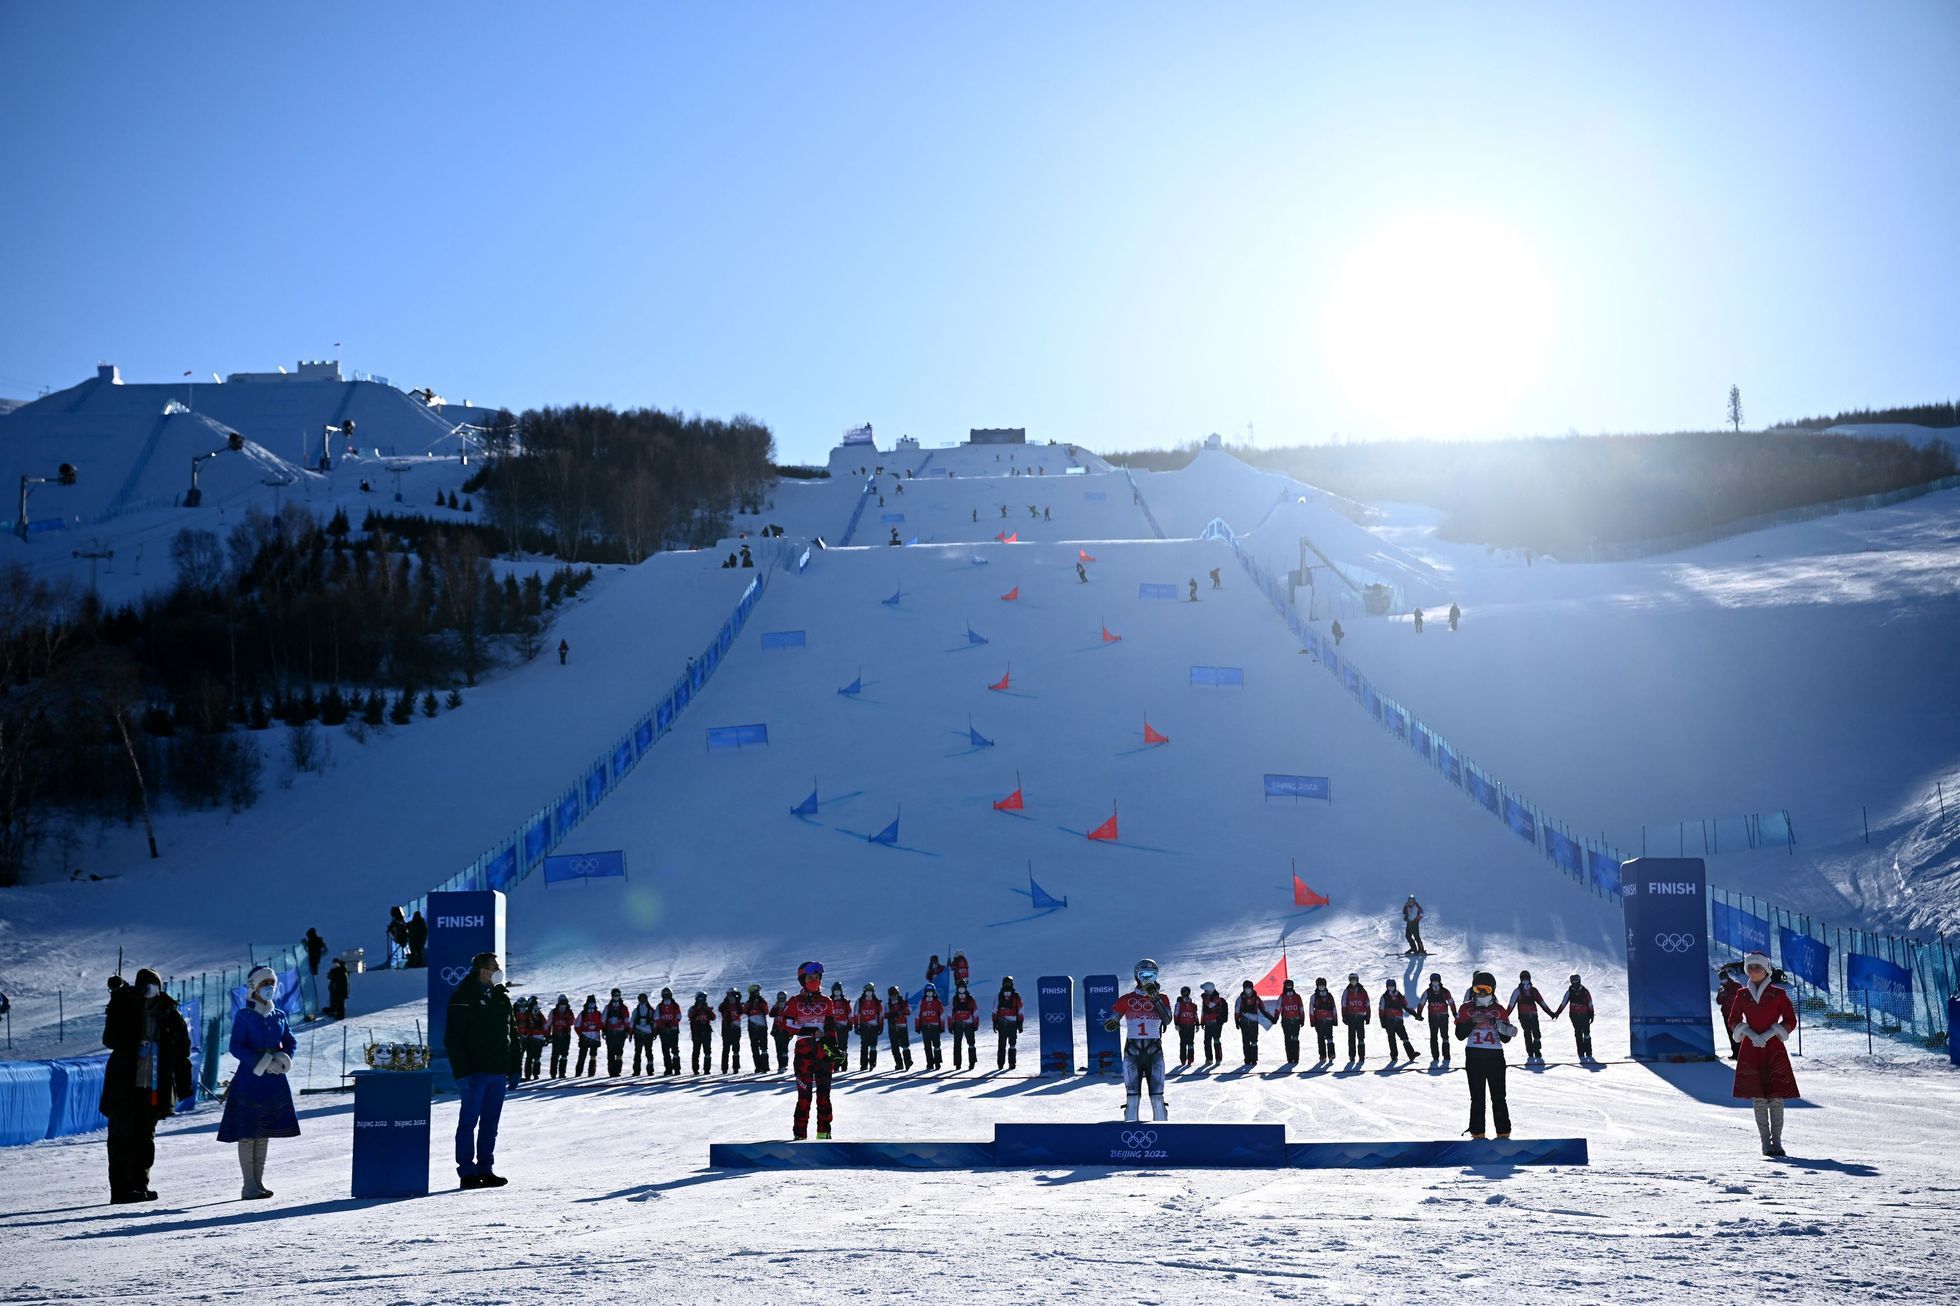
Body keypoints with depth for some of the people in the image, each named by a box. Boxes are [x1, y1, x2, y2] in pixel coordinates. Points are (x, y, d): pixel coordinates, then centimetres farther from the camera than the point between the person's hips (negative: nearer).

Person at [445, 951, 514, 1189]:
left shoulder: (502, 997, 13)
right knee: (469, 1121, -2)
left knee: (490, 1123, 9)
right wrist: (462, 1071, -17)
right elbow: (452, 1038, -12)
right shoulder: (464, 997, -8)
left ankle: (486, 1169, 15)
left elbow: (511, 1034, 19)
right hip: (474, 1072, -7)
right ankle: (467, 1172, 3)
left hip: (498, 1071, 7)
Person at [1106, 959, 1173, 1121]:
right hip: (1132, 1051, 0)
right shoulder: (1127, 1000, 4)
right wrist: (1112, 1024, -20)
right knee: (1132, 1095, -3)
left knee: (1157, 1095, -2)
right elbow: (1111, 1019, 4)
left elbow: (1167, 1020, -10)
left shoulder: (1162, 999, 5)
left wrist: (1156, 998, -17)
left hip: (1154, 1052, 0)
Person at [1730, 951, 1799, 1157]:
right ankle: (1766, 1142, 5)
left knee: (1776, 1097, -4)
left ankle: (1776, 1140, 3)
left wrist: (1769, 1034, -11)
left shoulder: (1778, 994, 1)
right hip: (1750, 1050, 2)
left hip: (1774, 1049, -2)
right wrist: (1750, 1034, -8)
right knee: (1758, 1097, 0)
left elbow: (1791, 1021, 1)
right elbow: (1733, 1021, 9)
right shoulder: (1742, 994, 7)